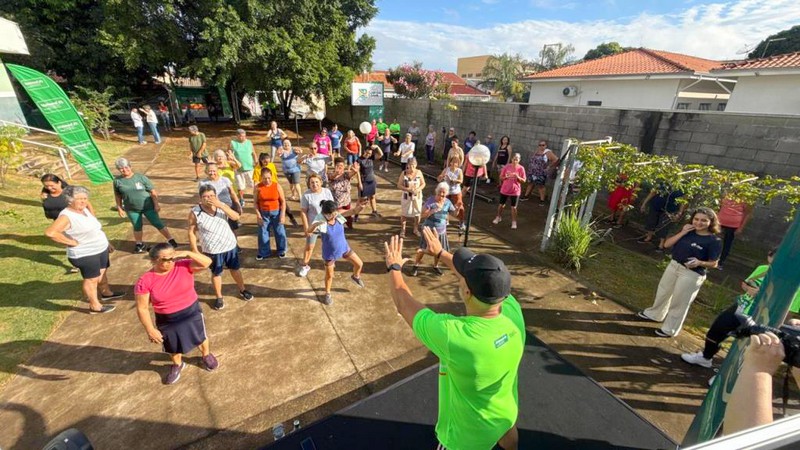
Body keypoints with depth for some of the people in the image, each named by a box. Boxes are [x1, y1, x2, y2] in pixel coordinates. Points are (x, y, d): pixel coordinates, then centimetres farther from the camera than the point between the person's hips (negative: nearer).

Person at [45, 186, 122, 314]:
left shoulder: (85, 210, 5)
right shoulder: (66, 216, -22)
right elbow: (50, 232, -33)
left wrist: (106, 243, 17)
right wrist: (72, 242, -24)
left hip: (101, 249, 8)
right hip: (85, 255, -8)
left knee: (102, 272, 25)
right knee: (91, 279, 5)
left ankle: (106, 293, 46)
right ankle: (95, 306, 19)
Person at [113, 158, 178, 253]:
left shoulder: (141, 177, -8)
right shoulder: (117, 181, 0)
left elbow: (153, 192, -7)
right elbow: (118, 196, 11)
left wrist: (156, 204, -11)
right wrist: (119, 208, 9)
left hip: (148, 206, -2)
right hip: (131, 209, 3)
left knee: (158, 223, -1)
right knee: (137, 227, 11)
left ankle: (171, 240, 7)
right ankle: (139, 244, 30)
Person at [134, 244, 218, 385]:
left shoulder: (184, 266, -17)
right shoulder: (145, 281, -19)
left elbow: (207, 262, -26)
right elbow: (142, 308, -13)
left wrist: (187, 254, -34)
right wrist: (150, 330, -12)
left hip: (192, 312, 0)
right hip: (167, 321, 0)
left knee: (201, 337, 22)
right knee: (173, 346, 24)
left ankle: (206, 355, 53)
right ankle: (177, 364, 55)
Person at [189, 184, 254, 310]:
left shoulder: (222, 205, -7)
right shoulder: (195, 212, -15)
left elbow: (236, 217, -21)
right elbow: (192, 233, -8)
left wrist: (220, 205, -31)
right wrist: (195, 251, -9)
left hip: (230, 245, 2)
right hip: (213, 250, -2)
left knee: (235, 269, 18)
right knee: (216, 273, 15)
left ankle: (242, 290, 39)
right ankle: (219, 297, 35)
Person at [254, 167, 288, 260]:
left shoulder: (277, 186, -10)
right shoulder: (257, 187, -8)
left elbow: (283, 201, -6)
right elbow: (255, 202, -2)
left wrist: (283, 214, -11)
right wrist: (258, 215, -9)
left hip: (276, 212, -1)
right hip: (263, 213, 1)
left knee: (280, 232, 9)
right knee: (262, 233, 11)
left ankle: (281, 251, 28)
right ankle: (263, 252, 29)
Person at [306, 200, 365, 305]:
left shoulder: (339, 216, -15)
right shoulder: (320, 221, -27)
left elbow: (353, 211, -23)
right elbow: (309, 231, -44)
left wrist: (358, 207, -46)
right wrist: (316, 224, -66)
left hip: (344, 248, 4)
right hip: (329, 253, -3)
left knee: (359, 264, 11)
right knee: (329, 275, 14)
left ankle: (355, 277, 46)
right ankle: (327, 294, 42)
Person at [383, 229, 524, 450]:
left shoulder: (451, 333, -44)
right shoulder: (513, 311, -28)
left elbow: (403, 303, -27)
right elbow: (488, 281, -9)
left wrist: (394, 267, -8)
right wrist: (441, 253, 2)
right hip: (507, 412, 5)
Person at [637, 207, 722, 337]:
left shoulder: (714, 241, -14)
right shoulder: (688, 231, -1)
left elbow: (713, 263, -10)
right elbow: (667, 244, -4)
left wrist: (700, 263, -30)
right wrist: (682, 233, -13)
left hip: (692, 274, -6)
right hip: (673, 265, 6)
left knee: (679, 302, 7)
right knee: (663, 292, 23)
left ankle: (669, 329, 23)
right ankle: (654, 314, 45)